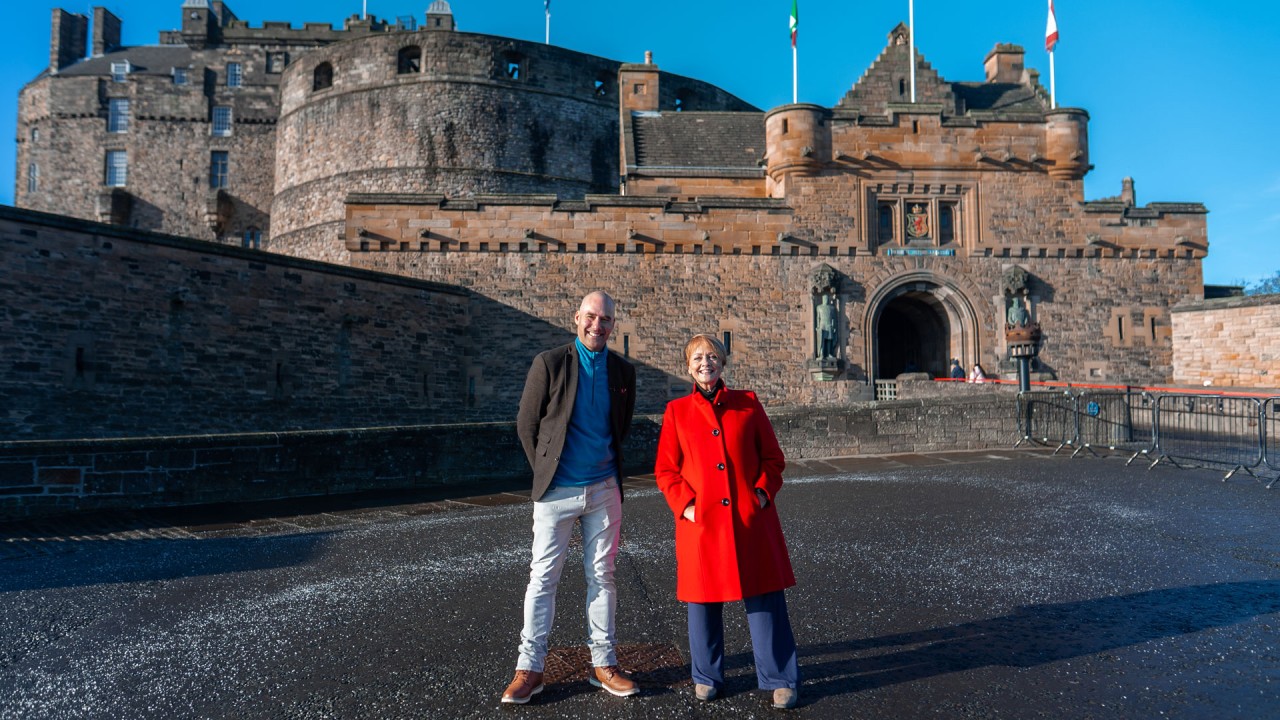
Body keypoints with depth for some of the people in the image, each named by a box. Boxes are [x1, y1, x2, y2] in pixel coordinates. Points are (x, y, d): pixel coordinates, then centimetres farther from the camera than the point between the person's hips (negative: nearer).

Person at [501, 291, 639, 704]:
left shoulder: (623, 371, 5)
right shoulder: (549, 364, -6)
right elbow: (526, 423, 0)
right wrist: (544, 470, 3)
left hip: (604, 490, 3)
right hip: (557, 490, -3)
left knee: (602, 577, 10)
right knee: (542, 578, 3)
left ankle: (604, 665, 22)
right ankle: (529, 669, 15)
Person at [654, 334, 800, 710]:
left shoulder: (748, 403, 6)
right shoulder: (677, 411, 5)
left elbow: (773, 458, 8)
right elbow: (666, 470, 5)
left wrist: (763, 493, -6)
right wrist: (685, 505, -8)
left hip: (751, 519, 0)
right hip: (701, 521, 0)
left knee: (765, 599, 4)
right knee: (704, 600, 10)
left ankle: (780, 679, 20)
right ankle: (707, 677, 30)